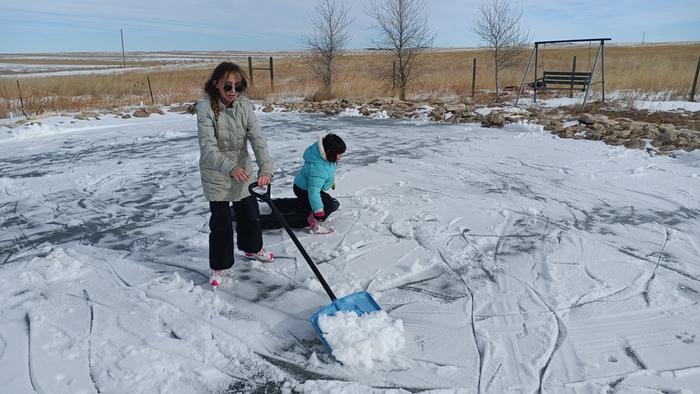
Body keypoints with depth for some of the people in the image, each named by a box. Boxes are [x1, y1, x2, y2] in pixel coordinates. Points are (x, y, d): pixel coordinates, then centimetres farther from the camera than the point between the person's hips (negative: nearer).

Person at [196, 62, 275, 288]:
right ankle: (219, 265, 21)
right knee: (221, 222, 1)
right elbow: (208, 147, -28)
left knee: (250, 214, 17)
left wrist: (265, 168, -34)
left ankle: (252, 248, 44)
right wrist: (230, 168, -45)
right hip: (216, 174, -4)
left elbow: (257, 139, -18)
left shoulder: (245, 106, -10)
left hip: (243, 171, 4)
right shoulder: (205, 107, -20)